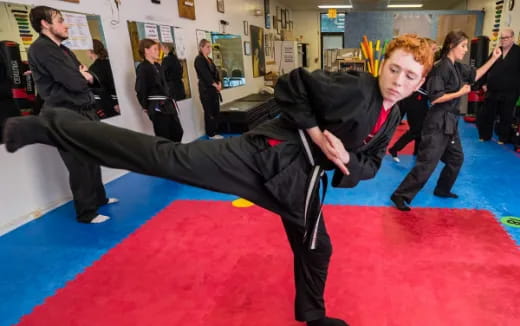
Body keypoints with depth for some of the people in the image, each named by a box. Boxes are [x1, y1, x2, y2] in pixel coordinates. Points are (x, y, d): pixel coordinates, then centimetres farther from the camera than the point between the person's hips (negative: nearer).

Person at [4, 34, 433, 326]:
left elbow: (371, 163, 20)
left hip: (300, 178, 8)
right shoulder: (352, 87, -11)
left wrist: (347, 159, -3)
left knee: (315, 249, 21)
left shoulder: (391, 120, 13)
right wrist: (315, 132, -14)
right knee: (169, 157, -20)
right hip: (269, 153, -7)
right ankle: (49, 127, -13)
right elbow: (290, 85, -11)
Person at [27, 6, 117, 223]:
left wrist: (83, 76, -5)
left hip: (84, 112, 9)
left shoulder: (63, 50, 19)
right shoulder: (41, 50, -14)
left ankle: (99, 198, 35)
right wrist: (83, 77, -1)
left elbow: (90, 79, 16)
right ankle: (86, 213, 10)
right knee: (80, 166, -3)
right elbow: (74, 82, -21)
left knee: (93, 159, 18)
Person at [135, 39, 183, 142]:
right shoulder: (142, 68, -12)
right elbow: (140, 91, -14)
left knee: (178, 132, 13)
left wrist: (170, 100, 10)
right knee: (164, 137, -2)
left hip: (167, 104, 8)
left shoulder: (157, 66, 14)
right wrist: (146, 107, -7)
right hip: (157, 107, -8)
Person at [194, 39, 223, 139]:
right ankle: (211, 134, 3)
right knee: (209, 112, -5)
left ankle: (214, 132, 15)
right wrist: (215, 85, -16)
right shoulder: (199, 60, -9)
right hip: (205, 89, -8)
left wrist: (219, 83, -4)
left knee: (216, 111, 8)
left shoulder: (209, 60, 17)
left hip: (214, 88, 9)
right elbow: (205, 74, -16)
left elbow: (215, 72, 12)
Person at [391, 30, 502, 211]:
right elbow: (434, 98, -23)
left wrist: (493, 59, 20)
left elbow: (475, 75, 28)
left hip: (449, 121, 10)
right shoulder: (442, 68, -18)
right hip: (438, 122, -10)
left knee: (456, 158, 21)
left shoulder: (457, 66, 11)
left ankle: (442, 190, 37)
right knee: (427, 162, -11)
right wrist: (460, 93, -15)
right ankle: (400, 195, -6)